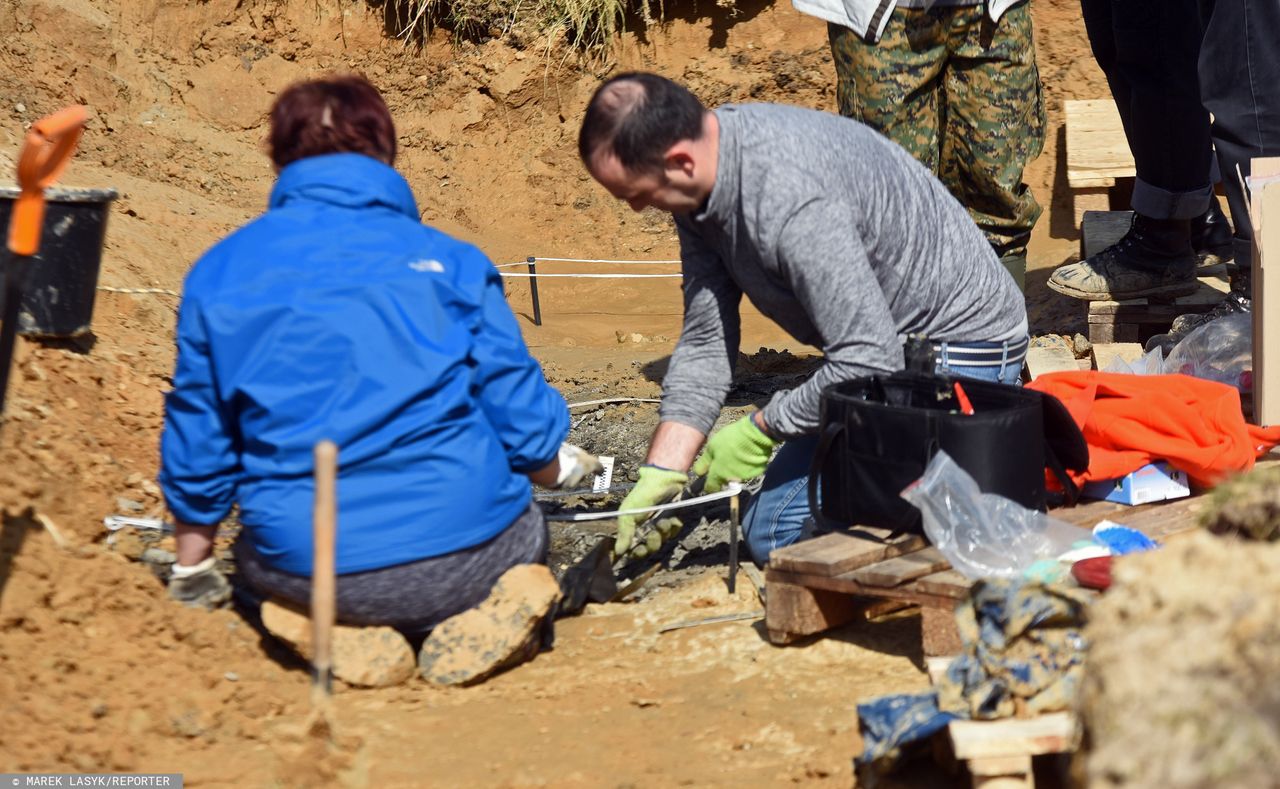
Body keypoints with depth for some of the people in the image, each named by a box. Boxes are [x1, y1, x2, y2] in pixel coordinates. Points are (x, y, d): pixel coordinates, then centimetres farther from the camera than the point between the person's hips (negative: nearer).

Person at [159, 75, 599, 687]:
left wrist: (192, 575, 28)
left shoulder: (219, 274, 6)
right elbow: (521, 416, 3)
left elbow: (198, 448, 12)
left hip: (303, 568, 1)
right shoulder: (446, 260, 2)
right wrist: (561, 470, 27)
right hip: (460, 555, -1)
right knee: (524, 528, 32)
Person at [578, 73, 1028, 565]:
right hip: (882, 344, 10)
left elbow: (869, 362, -32)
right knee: (767, 529, 11)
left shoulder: (791, 200, -33)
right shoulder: (698, 185, -3)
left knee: (777, 534, -17)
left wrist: (760, 431, -18)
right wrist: (662, 472, -5)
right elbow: (704, 341, 2)